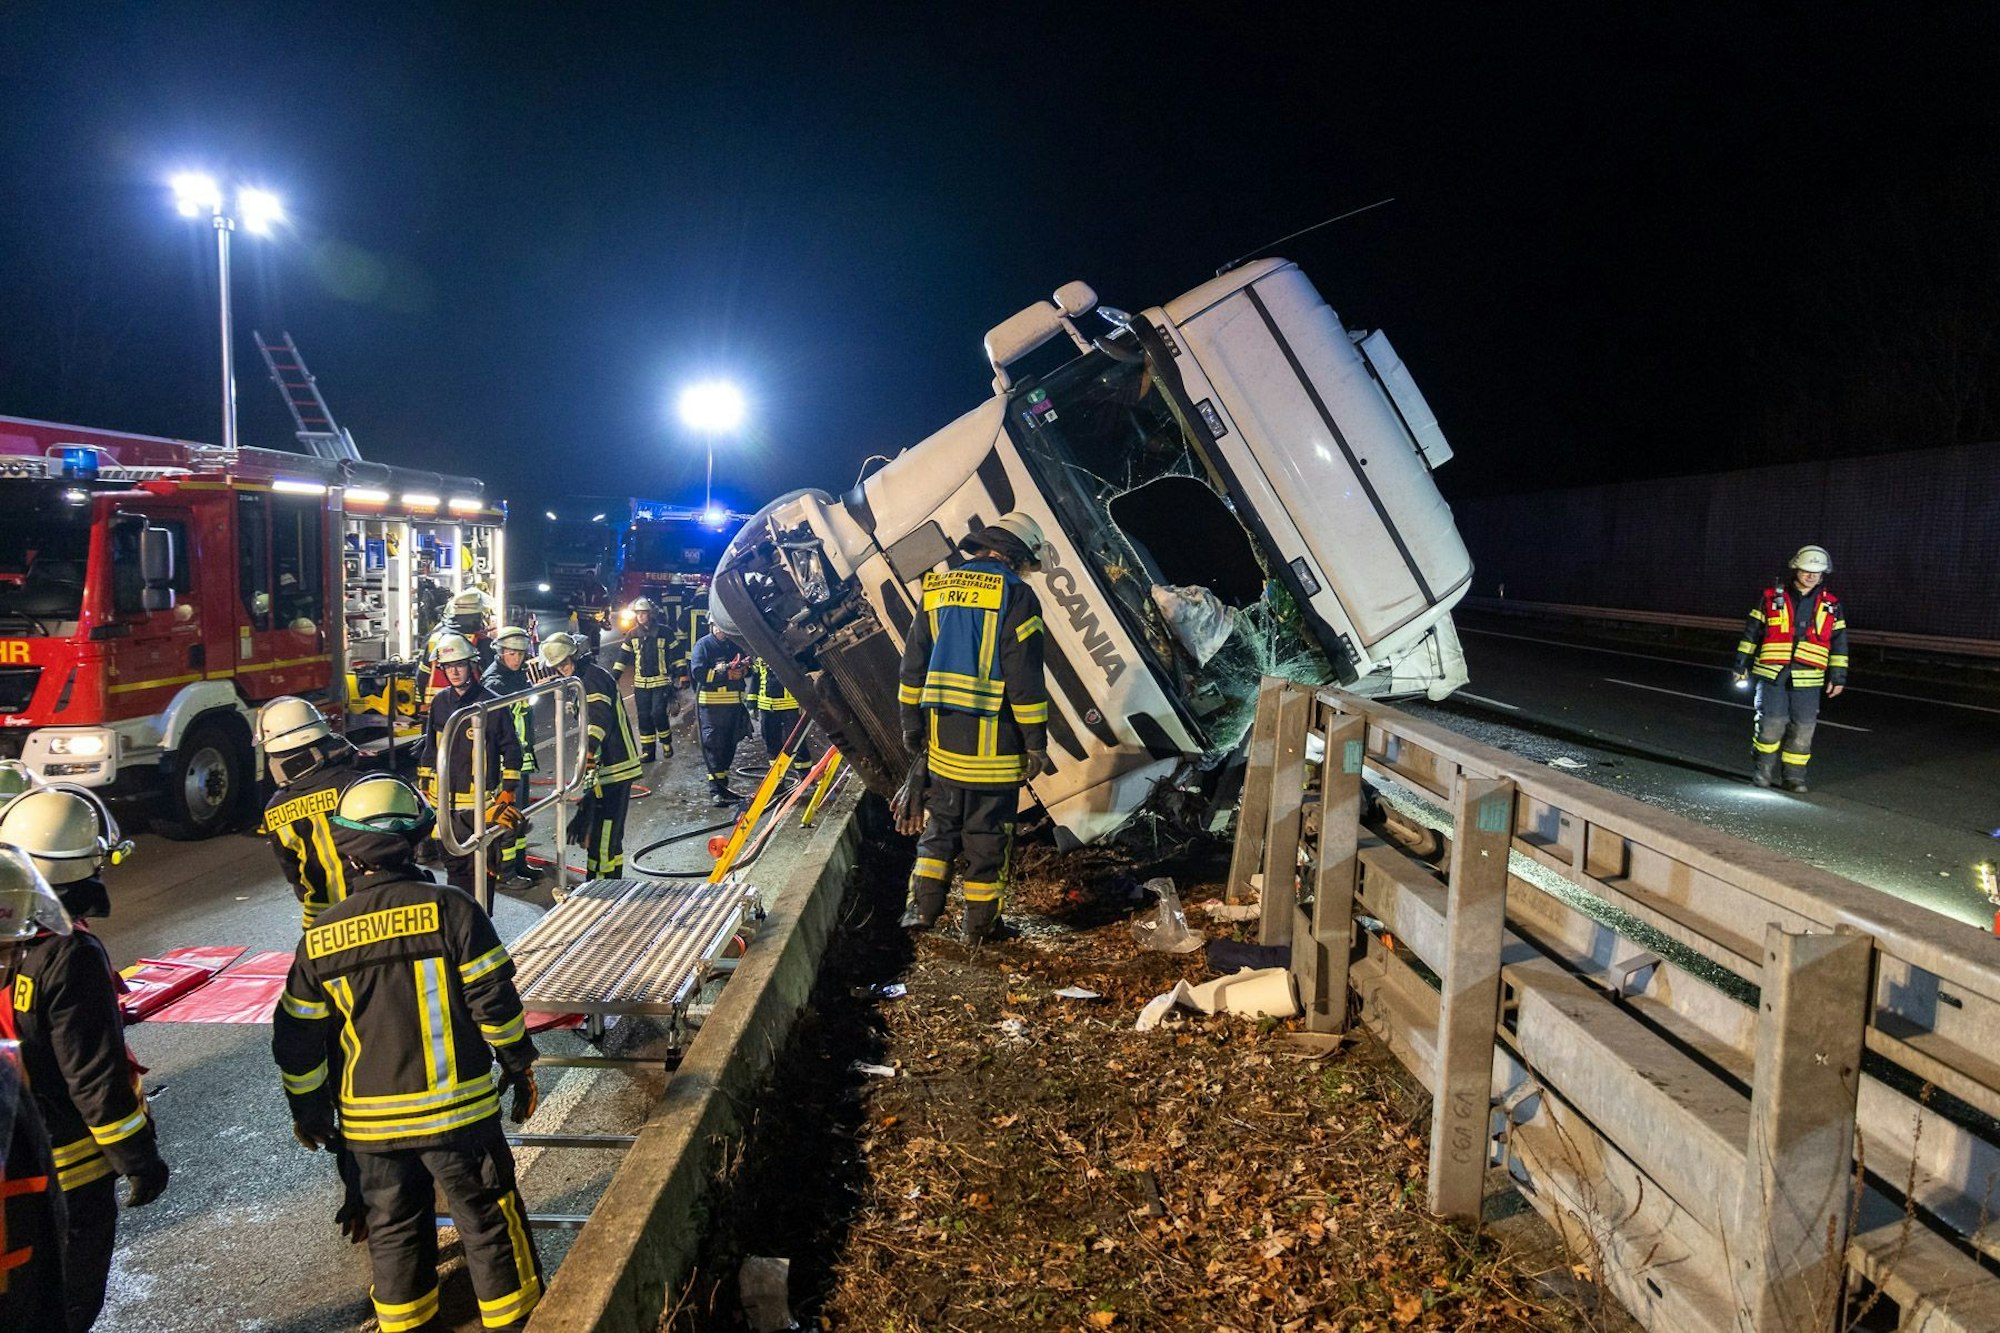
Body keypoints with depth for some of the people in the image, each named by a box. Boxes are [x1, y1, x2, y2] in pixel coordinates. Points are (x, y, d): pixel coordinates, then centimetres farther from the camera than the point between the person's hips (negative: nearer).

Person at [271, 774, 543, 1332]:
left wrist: (308, 1112, 18)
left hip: (370, 1121, 3)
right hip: (457, 1109, -3)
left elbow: (299, 1040, 4)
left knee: (394, 1228, 20)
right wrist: (520, 1068, 2)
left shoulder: (320, 938, -3)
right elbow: (494, 1003, -12)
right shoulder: (451, 910, -14)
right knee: (488, 1218, 11)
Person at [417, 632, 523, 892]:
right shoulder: (440, 702, 6)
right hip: (445, 800, 5)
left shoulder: (491, 704, -9)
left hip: (480, 801, -5)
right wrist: (425, 786, 14)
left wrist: (507, 792, -9)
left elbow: (511, 749, -5)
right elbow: (430, 748, 16)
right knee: (454, 864, 16)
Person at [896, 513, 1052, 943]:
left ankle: (923, 905, 17)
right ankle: (981, 921, 13)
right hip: (993, 737, -5)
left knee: (941, 819, 18)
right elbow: (1025, 677, -13)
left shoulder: (938, 588, 9)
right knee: (987, 830, 5)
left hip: (944, 732, 5)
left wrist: (912, 722, 18)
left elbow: (914, 663, 12)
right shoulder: (1015, 594, -10)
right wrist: (1036, 740, -8)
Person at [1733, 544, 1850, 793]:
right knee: (1771, 724, -7)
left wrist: (1838, 677, 10)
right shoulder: (1771, 598, 3)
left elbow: (1839, 643, 14)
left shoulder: (1830, 605, 10)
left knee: (1802, 730, 3)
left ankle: (1795, 776, 15)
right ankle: (1763, 769, 11)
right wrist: (1742, 666, 6)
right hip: (1772, 675, -2)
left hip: (1808, 680, 2)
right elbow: (1751, 633, 7)